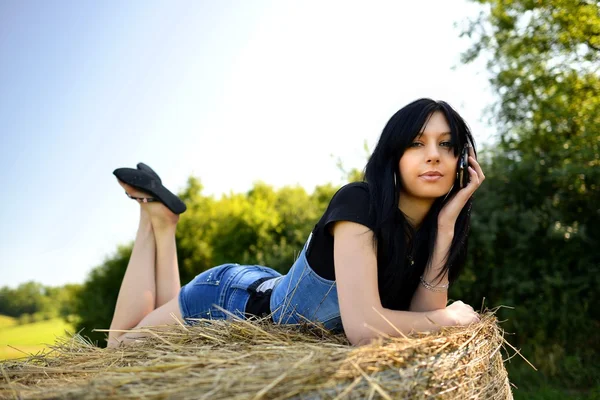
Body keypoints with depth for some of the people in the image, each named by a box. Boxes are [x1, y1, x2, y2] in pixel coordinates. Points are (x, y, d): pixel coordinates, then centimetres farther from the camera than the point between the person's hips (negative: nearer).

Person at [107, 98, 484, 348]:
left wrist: (446, 224, -25)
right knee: (122, 344, 19)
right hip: (230, 299, -7)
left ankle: (164, 221, 33)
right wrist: (453, 316, -26)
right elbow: (363, 327, -42)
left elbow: (423, 314, -18)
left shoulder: (426, 227, -11)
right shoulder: (358, 203, -34)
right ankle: (157, 216, 22)